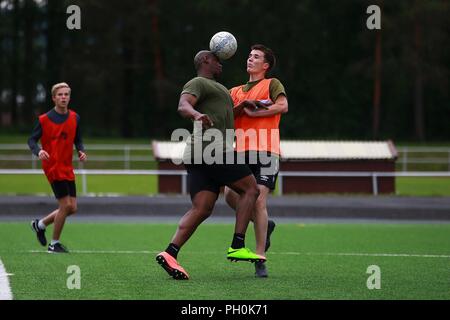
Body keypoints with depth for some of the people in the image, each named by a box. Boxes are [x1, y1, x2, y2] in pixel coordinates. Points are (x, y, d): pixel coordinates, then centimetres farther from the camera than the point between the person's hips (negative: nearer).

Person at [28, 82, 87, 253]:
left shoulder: (75, 118, 6)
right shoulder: (44, 120, -7)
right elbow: (32, 140, -3)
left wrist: (81, 151, -5)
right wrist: (38, 151, -24)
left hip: (67, 168, 6)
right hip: (53, 167, -6)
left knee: (72, 208, 5)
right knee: (65, 205, -12)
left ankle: (40, 224, 27)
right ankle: (54, 244, 4)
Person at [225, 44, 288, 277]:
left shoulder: (272, 84, 9)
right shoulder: (236, 91, 23)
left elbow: (282, 106, -8)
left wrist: (253, 112, -8)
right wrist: (241, 107, -7)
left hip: (265, 151, -5)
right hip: (242, 152, 5)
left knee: (259, 200, -13)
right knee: (231, 195, -8)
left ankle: (260, 260, -9)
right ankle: (264, 225, 20)